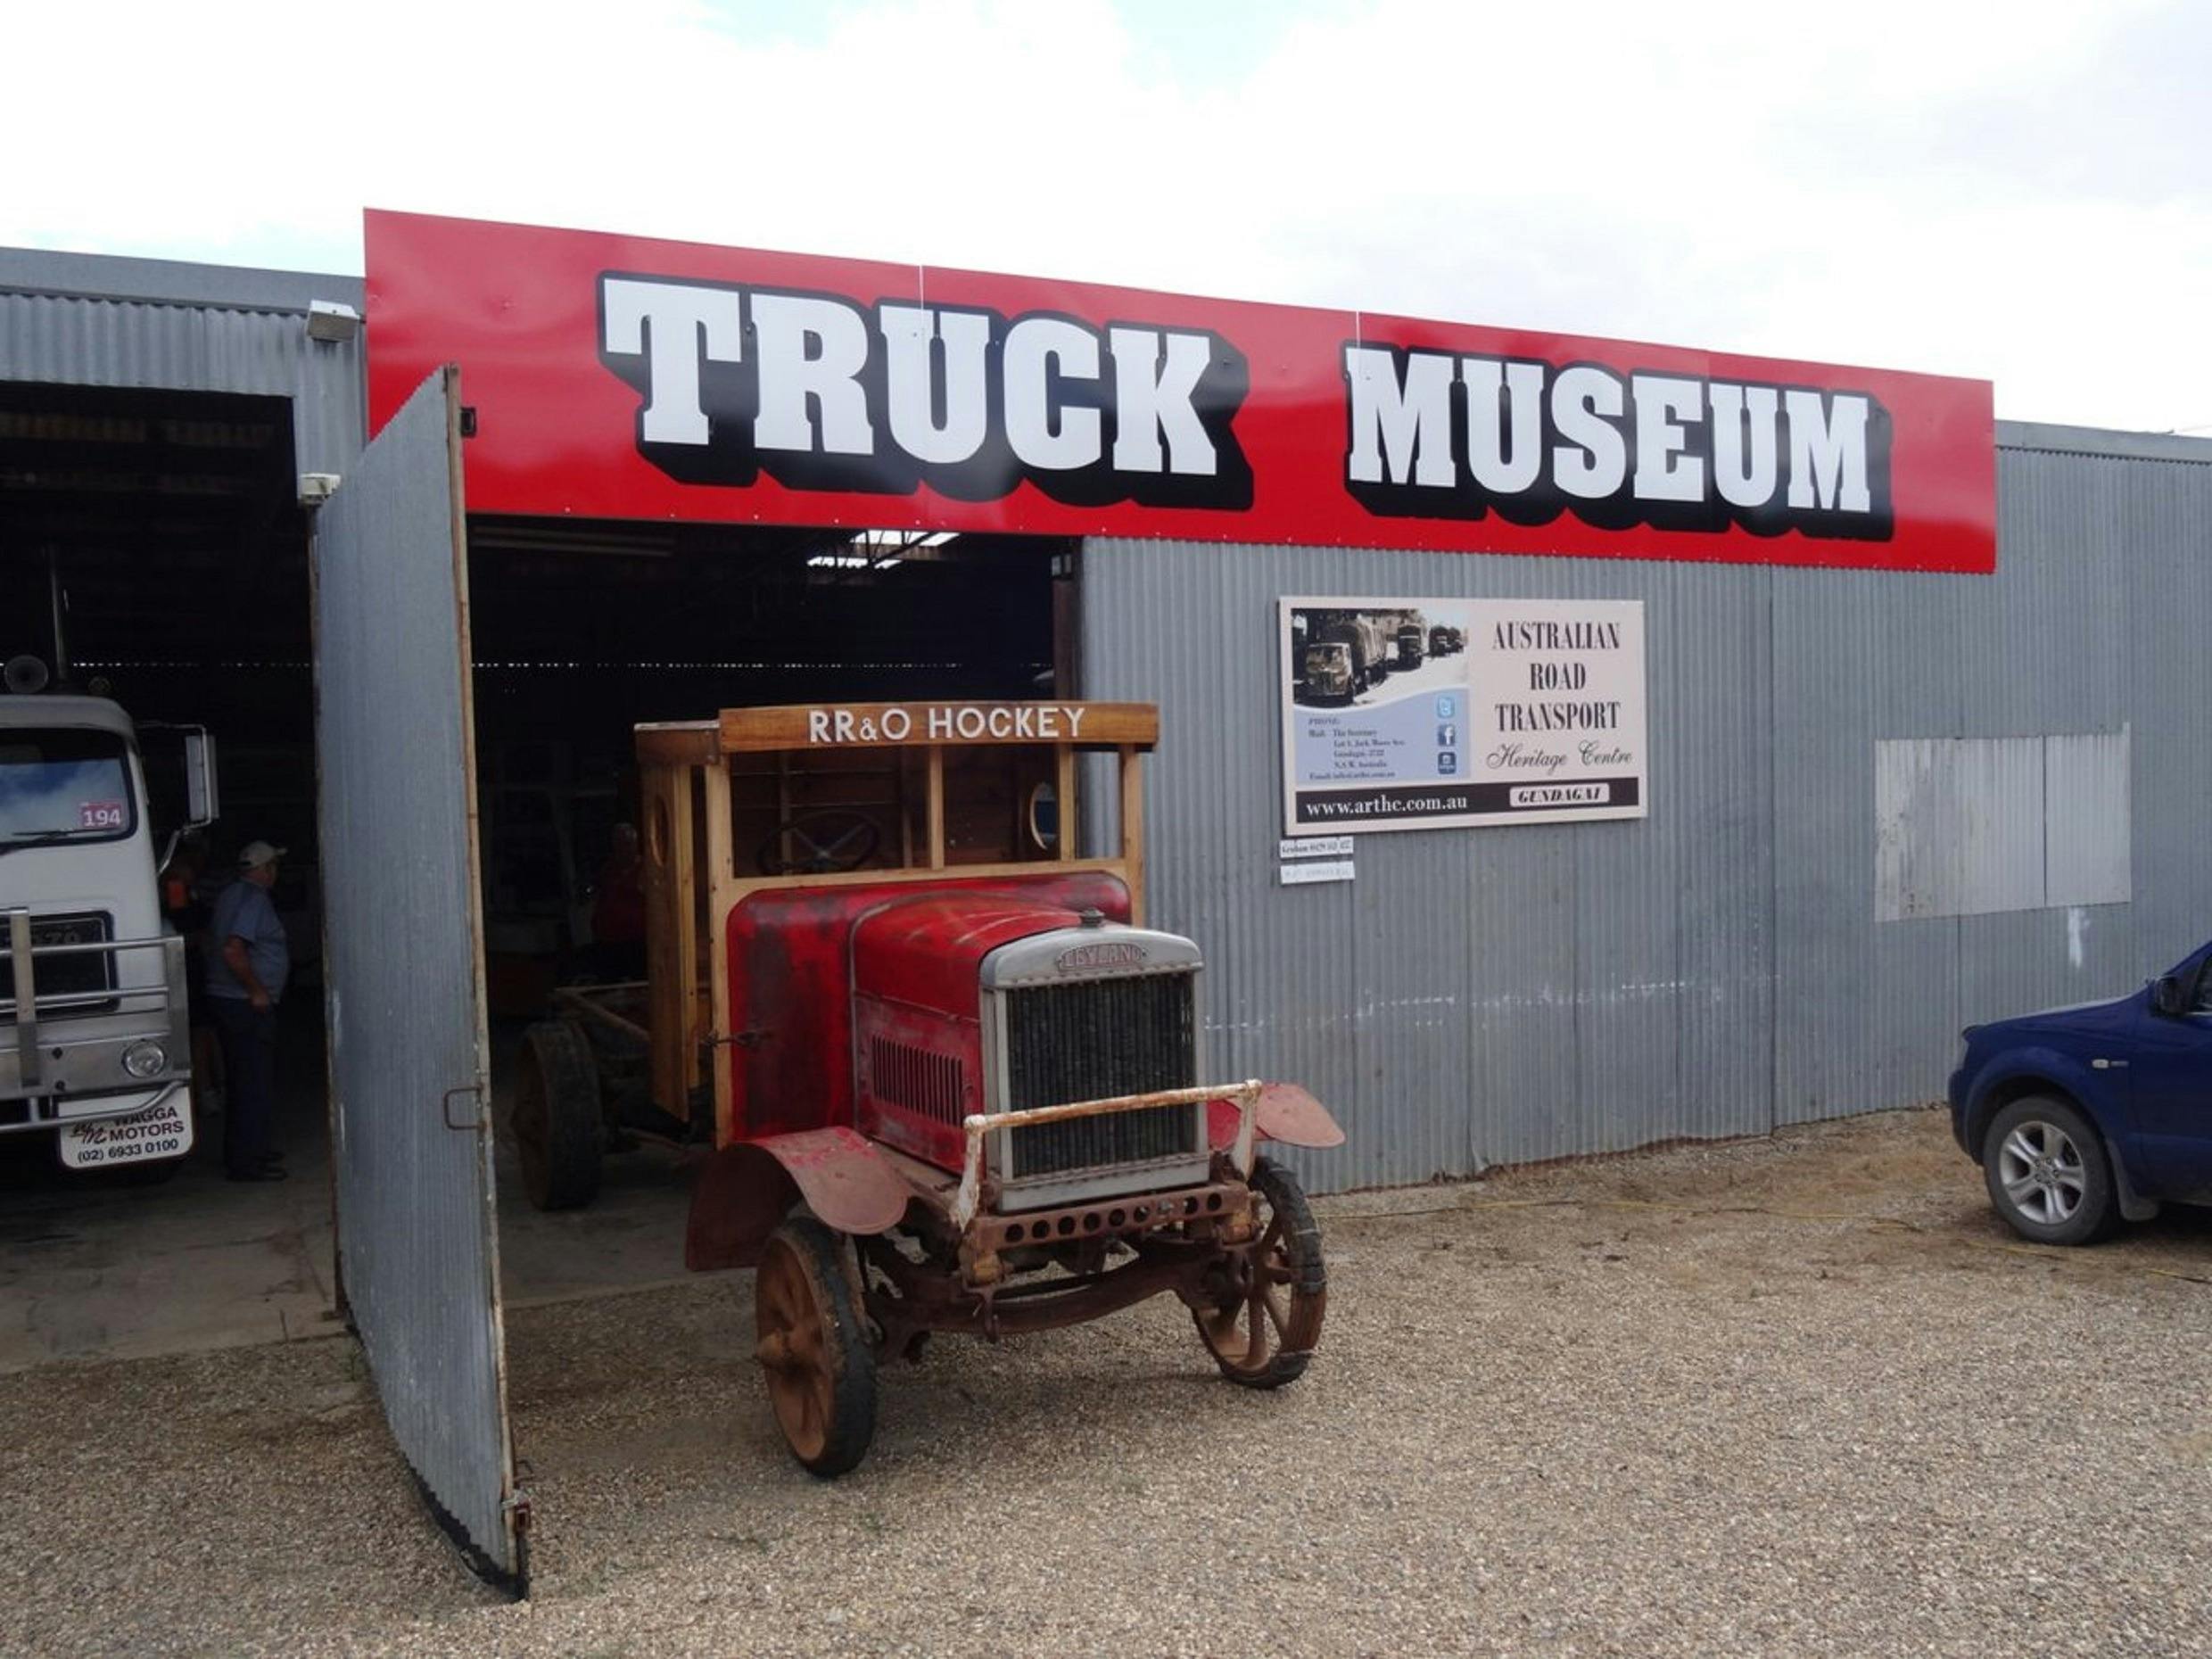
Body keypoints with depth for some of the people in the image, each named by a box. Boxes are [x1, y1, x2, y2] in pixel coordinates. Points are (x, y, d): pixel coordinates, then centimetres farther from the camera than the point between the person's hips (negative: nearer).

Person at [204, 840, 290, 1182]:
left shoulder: (230, 895, 14)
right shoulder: (254, 899, -16)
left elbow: (214, 942, 22)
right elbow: (233, 951, -27)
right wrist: (257, 990, -18)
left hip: (224, 997, 10)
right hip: (247, 1004, -10)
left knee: (241, 1081, 17)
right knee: (256, 1084, -6)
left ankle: (238, 1155, 26)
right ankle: (248, 1162, -3)